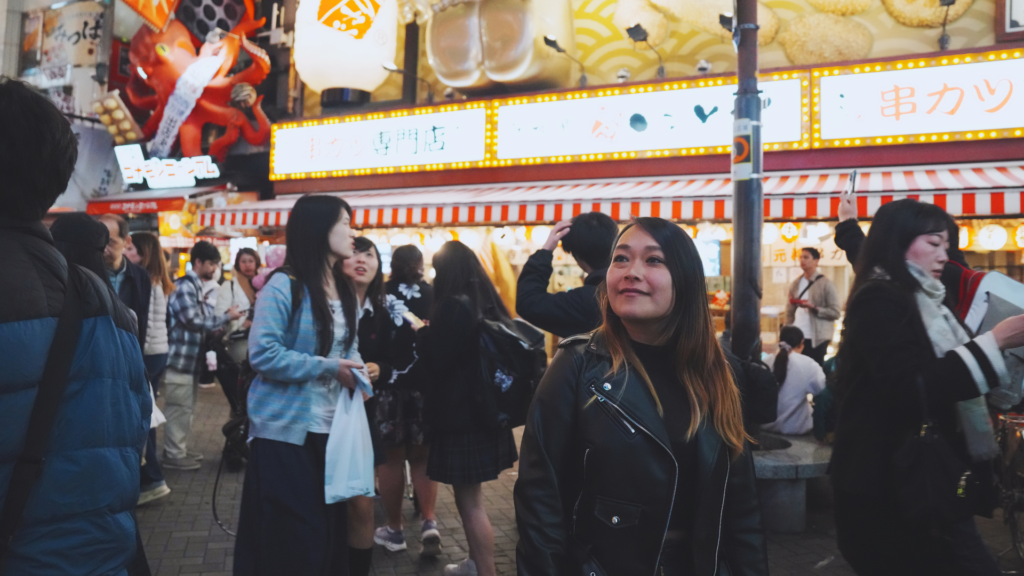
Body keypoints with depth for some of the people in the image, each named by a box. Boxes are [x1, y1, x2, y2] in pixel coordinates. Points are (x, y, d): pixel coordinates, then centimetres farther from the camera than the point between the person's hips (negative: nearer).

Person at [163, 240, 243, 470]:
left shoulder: (198, 287, 16)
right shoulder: (184, 286, -14)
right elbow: (194, 321, -19)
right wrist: (227, 316, -12)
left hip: (192, 357, 10)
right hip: (181, 357, -10)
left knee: (186, 408, 16)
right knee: (179, 408, -2)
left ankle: (180, 450, 26)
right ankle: (174, 455, 7)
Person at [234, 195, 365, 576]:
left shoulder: (345, 291, 11)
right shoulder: (284, 285, -14)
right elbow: (263, 354, -21)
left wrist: (358, 369, -5)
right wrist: (328, 368, -20)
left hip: (330, 428, 7)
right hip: (286, 430, -7)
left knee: (330, 532, 14)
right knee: (289, 540, 3)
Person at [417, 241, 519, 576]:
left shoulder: (454, 306, -18)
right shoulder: (487, 303, 7)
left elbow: (434, 361, -15)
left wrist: (422, 332, 1)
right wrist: (432, 332, 15)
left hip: (460, 416, -9)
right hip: (483, 411, 9)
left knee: (470, 503, -1)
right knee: (470, 497, 21)